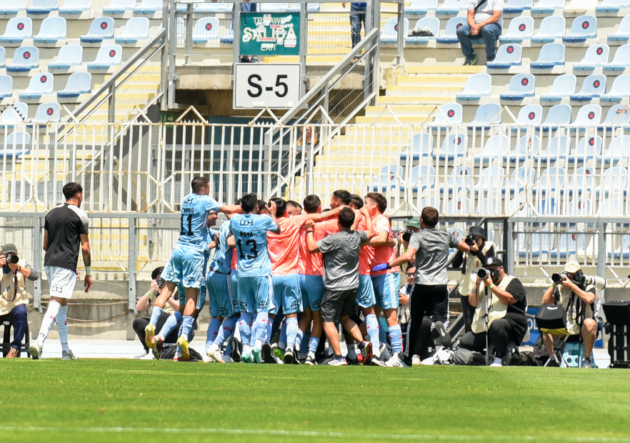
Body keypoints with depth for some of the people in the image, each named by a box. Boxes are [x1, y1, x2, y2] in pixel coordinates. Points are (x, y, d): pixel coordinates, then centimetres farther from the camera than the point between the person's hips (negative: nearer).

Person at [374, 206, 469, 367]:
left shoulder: (418, 236, -6)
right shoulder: (445, 236, 8)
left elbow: (408, 256, -24)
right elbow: (466, 248, 22)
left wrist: (388, 265, -17)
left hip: (422, 284, -2)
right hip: (441, 285, 2)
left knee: (415, 321, 10)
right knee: (438, 320, 2)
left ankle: (407, 358, 18)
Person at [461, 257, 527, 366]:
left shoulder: (512, 282, 4)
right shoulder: (484, 282, 24)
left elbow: (509, 299, -16)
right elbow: (473, 302, 14)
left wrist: (491, 286, -15)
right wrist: (477, 283, 1)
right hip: (482, 328, 7)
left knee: (496, 325, -41)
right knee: (465, 342, -6)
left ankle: (500, 358, -29)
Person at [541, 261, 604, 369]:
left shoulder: (589, 287, -2)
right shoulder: (561, 288, 8)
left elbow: (589, 299, -25)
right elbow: (545, 301, 0)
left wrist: (571, 285, -22)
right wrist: (554, 284, -8)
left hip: (583, 329, -3)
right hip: (565, 329, 4)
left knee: (590, 323, -38)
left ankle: (587, 359, -26)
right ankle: (553, 359, -14)